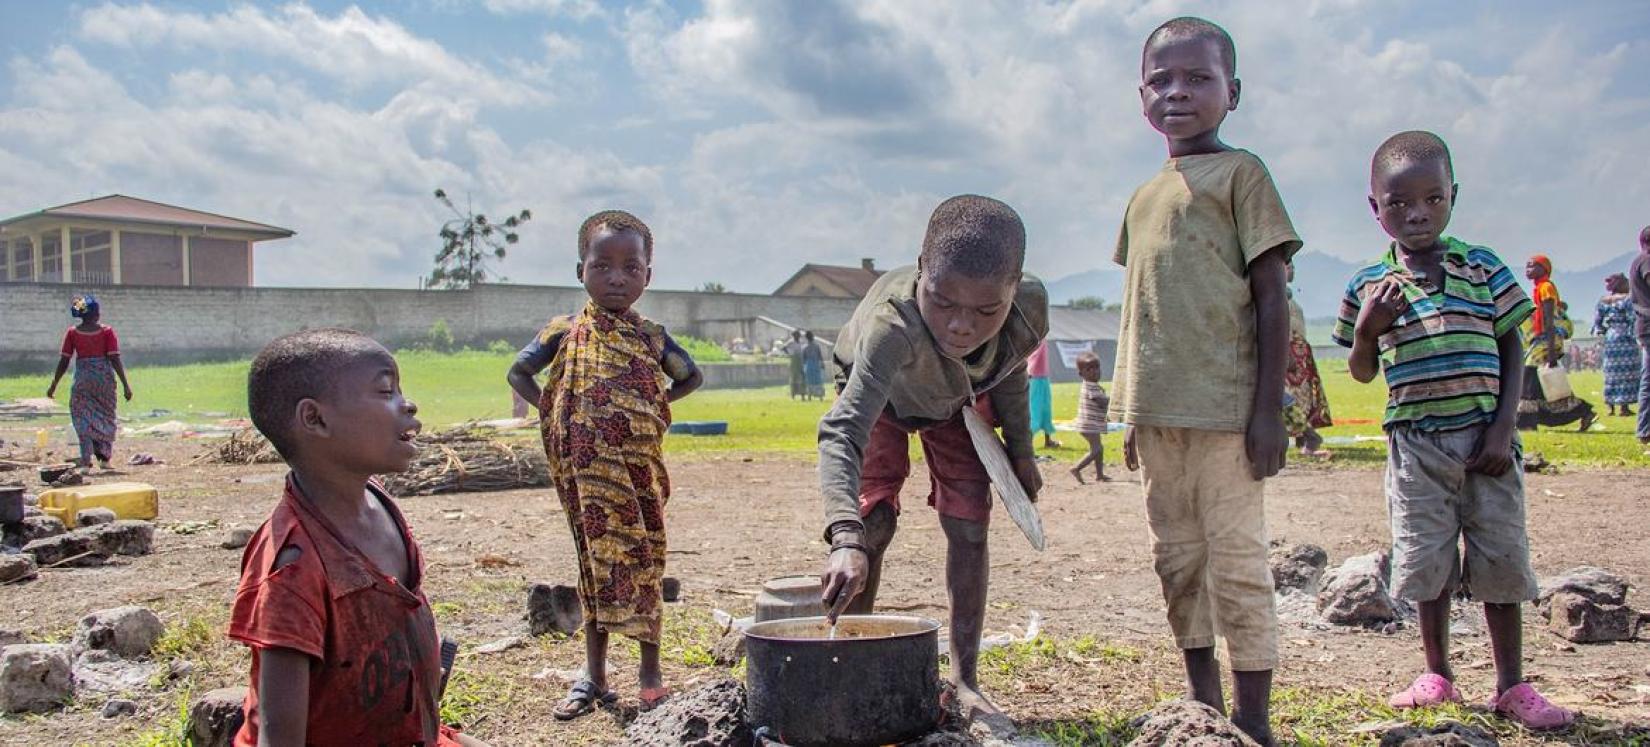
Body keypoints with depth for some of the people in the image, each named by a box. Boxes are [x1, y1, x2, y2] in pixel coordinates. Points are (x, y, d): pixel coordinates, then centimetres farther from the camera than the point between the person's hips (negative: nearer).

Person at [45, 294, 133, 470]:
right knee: (106, 417, 15)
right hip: (105, 377, 0)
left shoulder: (72, 333, 0)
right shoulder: (107, 331, -3)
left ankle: (86, 461, -2)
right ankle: (105, 457, 16)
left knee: (83, 419, 6)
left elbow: (64, 361, -1)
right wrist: (125, 384, -7)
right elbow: (115, 359, -9)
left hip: (83, 378, 0)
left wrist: (54, 385, 8)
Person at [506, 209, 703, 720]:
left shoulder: (651, 337, 4)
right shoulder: (564, 332, 1)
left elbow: (692, 377, 18)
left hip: (641, 470, 0)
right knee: (598, 562, 8)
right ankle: (594, 675, 17)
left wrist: (653, 406, 6)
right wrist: (551, 409, -1)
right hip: (588, 470, 0)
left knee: (643, 563, 4)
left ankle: (651, 670, 17)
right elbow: (519, 373, 12)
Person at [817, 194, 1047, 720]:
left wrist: (1019, 451, -3)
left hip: (958, 400, 3)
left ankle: (963, 679, 8)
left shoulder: (1030, 309, -36)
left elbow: (1010, 373, -10)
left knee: (968, 525, -3)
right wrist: (846, 538, -74)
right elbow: (842, 431, -61)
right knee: (874, 521, -13)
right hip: (881, 396, -3)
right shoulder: (891, 325, -50)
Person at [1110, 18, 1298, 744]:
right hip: (1158, 412, 7)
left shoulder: (1240, 173, -1)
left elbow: (1271, 295, -7)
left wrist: (1269, 407, -13)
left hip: (1224, 407, -7)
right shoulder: (1143, 199, 17)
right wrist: (1131, 416, 17)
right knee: (1177, 559, 12)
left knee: (1236, 559, -4)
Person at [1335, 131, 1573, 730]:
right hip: (1416, 443, 0)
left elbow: (1511, 350, 5)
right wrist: (1366, 329, -12)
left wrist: (1503, 427, -5)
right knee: (1426, 561, 6)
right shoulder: (1368, 286, 2)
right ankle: (1438, 675, 21)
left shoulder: (1483, 269, 1)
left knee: (1501, 558, 4)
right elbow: (1362, 373, 9)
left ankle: (1512, 685, 16)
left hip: (1484, 438, 0)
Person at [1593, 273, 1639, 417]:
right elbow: (1632, 319, -13)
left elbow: (1597, 321, 8)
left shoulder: (1603, 301, 9)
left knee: (1611, 373, 9)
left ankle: (1610, 406, 8)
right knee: (1627, 372, -2)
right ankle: (1624, 407, -5)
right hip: (1625, 338, -5)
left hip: (1609, 339, 5)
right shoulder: (1628, 298, -7)